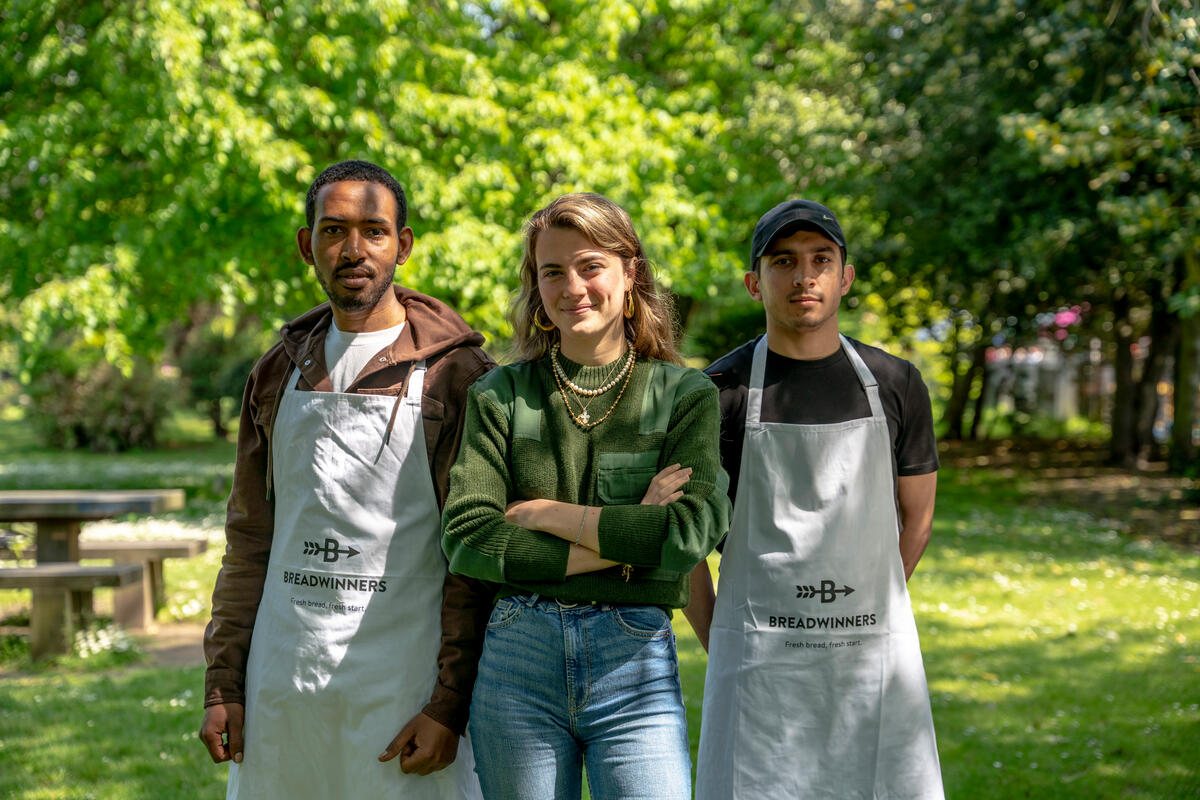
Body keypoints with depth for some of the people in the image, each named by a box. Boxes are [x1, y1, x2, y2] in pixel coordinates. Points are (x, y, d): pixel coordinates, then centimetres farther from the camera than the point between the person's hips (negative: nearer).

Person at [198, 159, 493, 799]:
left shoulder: (453, 373, -3)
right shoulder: (279, 374, 12)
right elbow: (249, 541, 15)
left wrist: (450, 704, -12)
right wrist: (222, 684, 9)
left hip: (400, 688, -4)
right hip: (278, 688, 4)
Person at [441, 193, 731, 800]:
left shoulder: (685, 395, 3)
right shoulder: (500, 396, 5)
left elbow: (688, 535, -10)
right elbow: (465, 539, -7)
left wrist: (548, 514, -7)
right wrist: (626, 537, -10)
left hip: (635, 662, -1)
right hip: (517, 658, 1)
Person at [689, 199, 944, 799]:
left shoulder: (895, 385, 6)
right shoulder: (720, 392, -1)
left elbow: (915, 520, 15)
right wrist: (718, 645, 4)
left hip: (876, 656, 2)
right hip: (758, 661, -2)